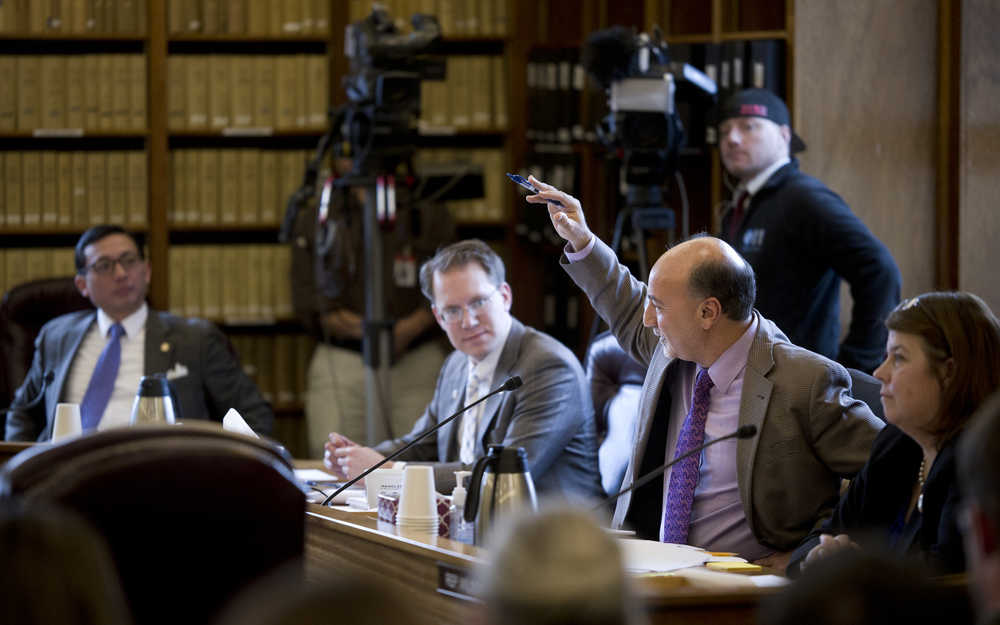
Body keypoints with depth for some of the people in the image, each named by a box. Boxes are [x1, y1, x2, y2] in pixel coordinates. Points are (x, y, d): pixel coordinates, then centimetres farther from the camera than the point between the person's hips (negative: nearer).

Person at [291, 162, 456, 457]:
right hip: (342, 359, 0)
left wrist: (408, 330, -15)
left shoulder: (429, 214, 9)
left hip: (416, 357, 0)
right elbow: (308, 304, 2)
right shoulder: (314, 220, 10)